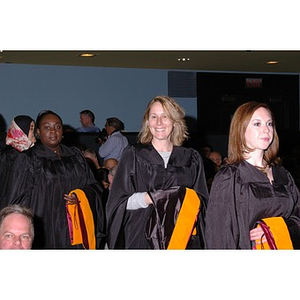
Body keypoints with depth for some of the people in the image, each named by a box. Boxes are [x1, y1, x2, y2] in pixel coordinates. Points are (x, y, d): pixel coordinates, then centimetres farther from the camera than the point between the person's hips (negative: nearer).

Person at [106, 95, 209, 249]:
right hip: (142, 239, -2)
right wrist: (149, 198, -13)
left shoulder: (191, 158, 13)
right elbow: (119, 201, 2)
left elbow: (202, 201, 16)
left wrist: (190, 201, -6)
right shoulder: (133, 155, 6)